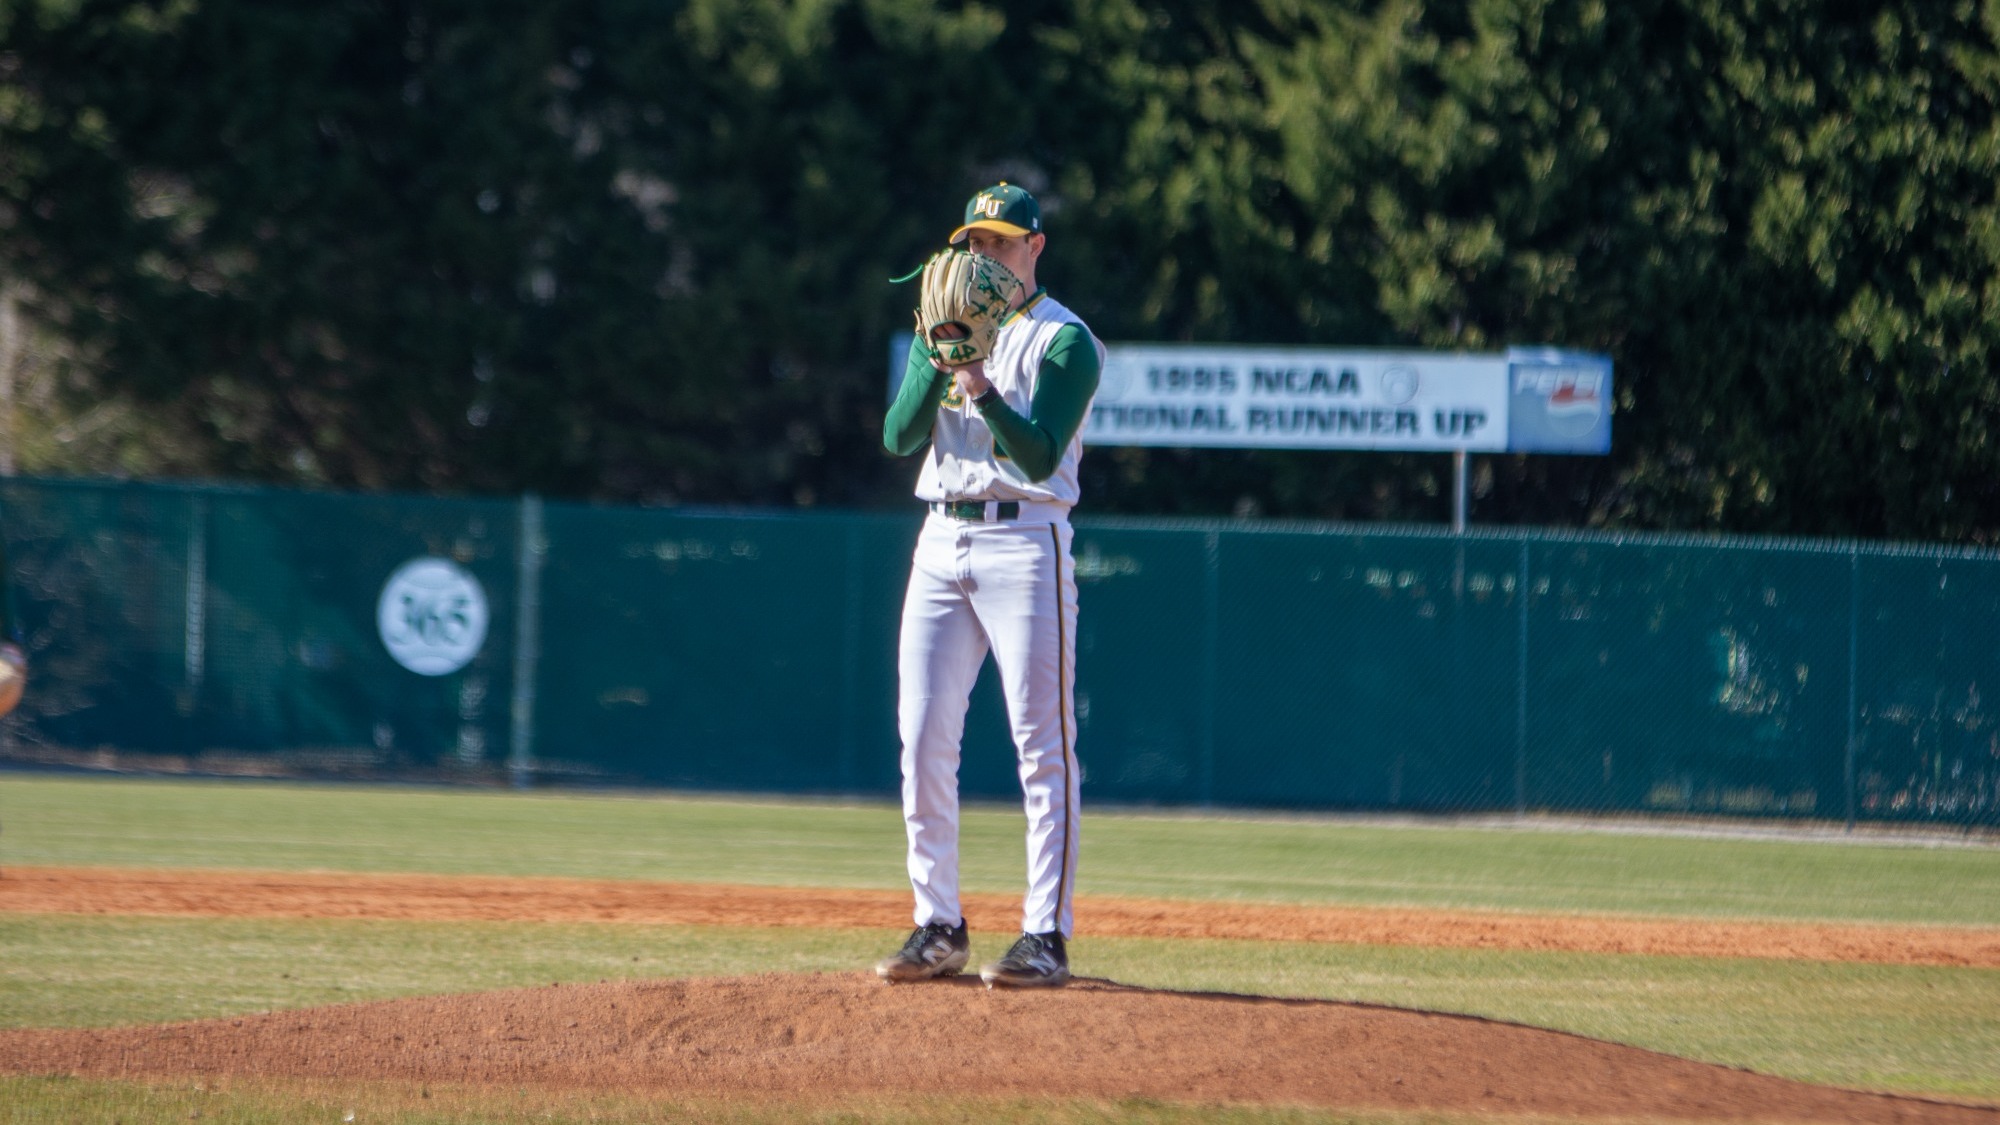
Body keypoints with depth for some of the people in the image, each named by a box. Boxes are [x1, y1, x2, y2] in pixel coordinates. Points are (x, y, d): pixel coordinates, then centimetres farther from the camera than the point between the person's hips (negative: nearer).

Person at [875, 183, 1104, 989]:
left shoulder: (1064, 341, -3)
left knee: (1040, 740, -8)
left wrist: (979, 385, -25)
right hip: (941, 543, 6)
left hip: (1024, 541, -6)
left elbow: (1038, 453, -14)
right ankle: (939, 927, 8)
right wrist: (939, 364, -12)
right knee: (924, 738, 2)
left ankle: (1047, 934, -9)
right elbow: (900, 437, 3)